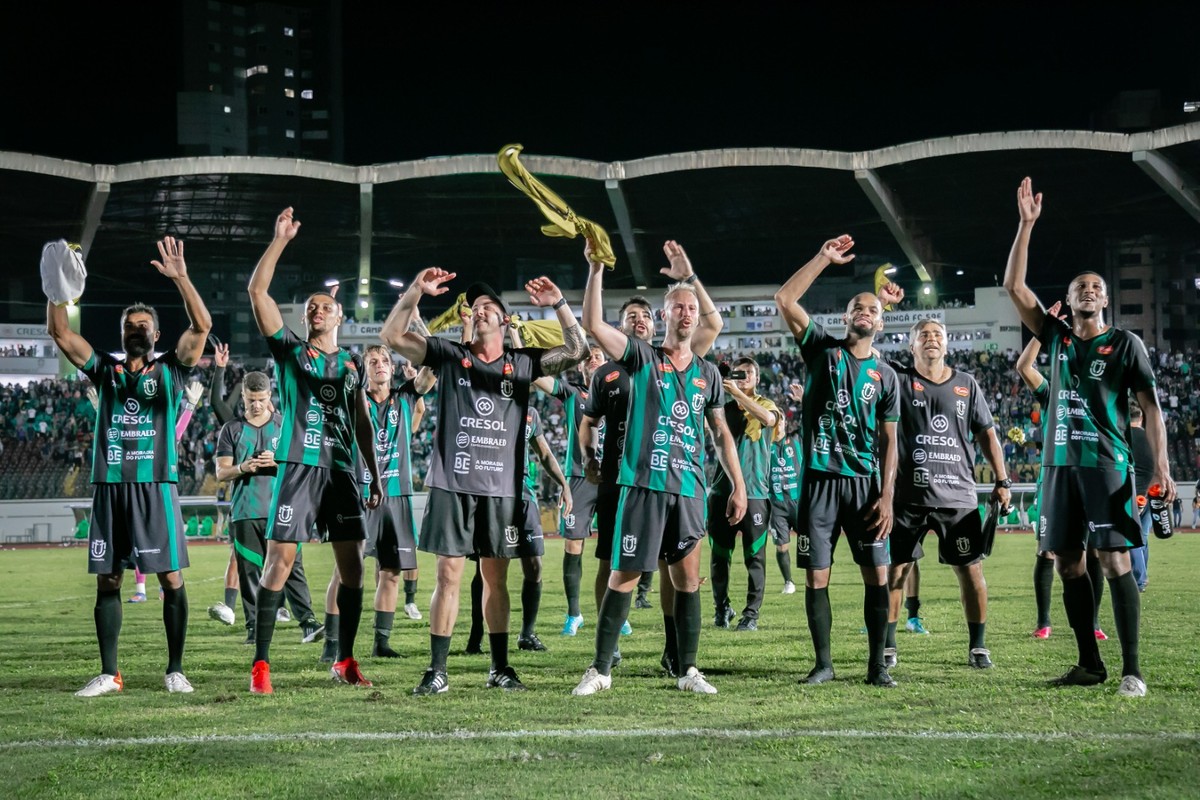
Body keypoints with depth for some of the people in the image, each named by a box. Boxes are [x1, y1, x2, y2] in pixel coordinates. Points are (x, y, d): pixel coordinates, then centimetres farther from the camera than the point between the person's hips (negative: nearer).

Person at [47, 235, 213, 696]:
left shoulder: (170, 370, 6)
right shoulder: (105, 370, 13)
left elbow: (202, 326, -9)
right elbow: (59, 333, 6)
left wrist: (180, 278, -19)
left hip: (155, 487, -3)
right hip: (109, 487, 3)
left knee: (170, 578, -4)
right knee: (107, 580, 4)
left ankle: (175, 670, 5)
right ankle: (108, 674, 11)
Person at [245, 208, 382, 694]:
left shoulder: (353, 363, 17)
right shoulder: (289, 350, 7)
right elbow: (257, 291, -3)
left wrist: (374, 475, 14)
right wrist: (280, 240, -6)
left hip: (343, 471, 4)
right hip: (299, 467, -4)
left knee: (352, 567, 3)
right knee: (279, 562, -8)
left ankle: (345, 662, 14)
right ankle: (261, 664, -4)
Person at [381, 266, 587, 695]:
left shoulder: (523, 363, 10)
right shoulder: (449, 355, 6)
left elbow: (576, 351, 5)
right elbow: (391, 336, -2)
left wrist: (558, 304, -5)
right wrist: (416, 291, -13)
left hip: (501, 487, 1)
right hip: (452, 484, -1)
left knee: (496, 578, 8)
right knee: (449, 575, -2)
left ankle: (500, 668, 15)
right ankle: (437, 671, 3)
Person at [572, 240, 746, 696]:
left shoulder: (708, 373, 13)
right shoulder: (643, 358, 2)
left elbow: (721, 433, 17)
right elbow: (593, 324, -11)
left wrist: (739, 485, 10)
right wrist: (596, 269, -18)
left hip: (689, 488, 3)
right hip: (644, 484, -3)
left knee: (687, 578, 4)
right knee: (623, 576, -2)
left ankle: (688, 671, 13)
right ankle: (600, 670, 6)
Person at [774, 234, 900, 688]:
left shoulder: (885, 376, 9)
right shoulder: (822, 351, 6)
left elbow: (888, 441, 7)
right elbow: (784, 299, -6)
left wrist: (886, 496, -4)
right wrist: (824, 258, -5)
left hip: (865, 483, 1)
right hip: (820, 480, -1)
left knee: (877, 575, -2)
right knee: (816, 577, 1)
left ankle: (877, 664, 7)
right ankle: (823, 663, 11)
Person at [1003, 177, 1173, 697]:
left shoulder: (1125, 344, 4)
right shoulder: (1057, 338, 13)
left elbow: (1149, 405, 0)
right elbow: (1014, 287, 9)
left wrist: (1161, 465, -11)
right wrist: (1026, 225, 3)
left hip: (1106, 463, -5)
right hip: (1060, 462, 5)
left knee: (1114, 560, -11)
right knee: (1068, 562, 4)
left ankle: (1132, 670, -11)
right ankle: (1090, 665, 12)